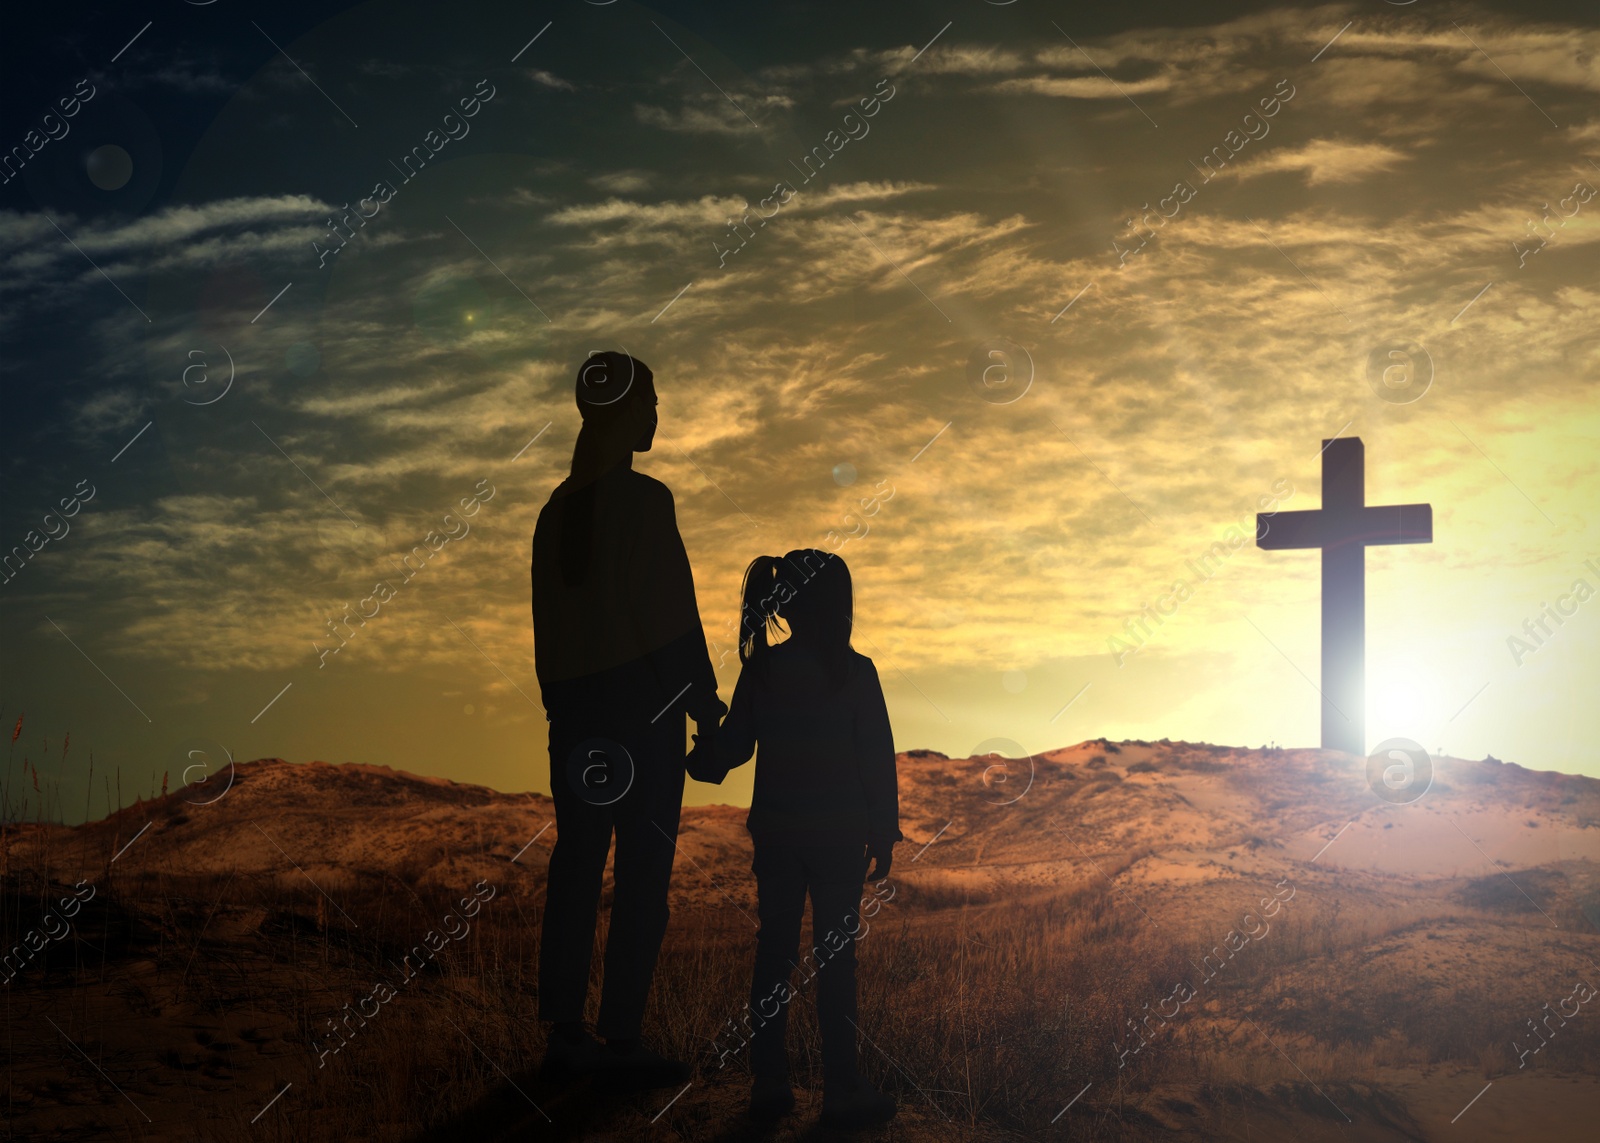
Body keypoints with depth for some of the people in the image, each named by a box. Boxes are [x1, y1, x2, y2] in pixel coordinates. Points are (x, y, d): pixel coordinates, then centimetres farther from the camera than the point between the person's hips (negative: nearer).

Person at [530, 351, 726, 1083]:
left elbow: (547, 623, 14)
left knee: (577, 865, 9)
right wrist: (706, 702, -4)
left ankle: (564, 1032, 11)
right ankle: (621, 1038, -3)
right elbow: (673, 616, -12)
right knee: (642, 871, -3)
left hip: (576, 710, 7)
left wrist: (561, 706, 18)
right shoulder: (644, 501, -10)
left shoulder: (558, 509, 12)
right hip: (644, 705, -7)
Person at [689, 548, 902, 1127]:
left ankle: (769, 1084, 13)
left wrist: (699, 761, 30)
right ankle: (842, 1090, 4)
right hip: (839, 835, -4)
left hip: (776, 830, 4)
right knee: (835, 956, 1)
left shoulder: (760, 669, 0)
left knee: (774, 948, 9)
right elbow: (878, 760, -8)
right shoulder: (856, 673, -10)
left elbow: (732, 745, 8)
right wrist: (884, 834, 0)